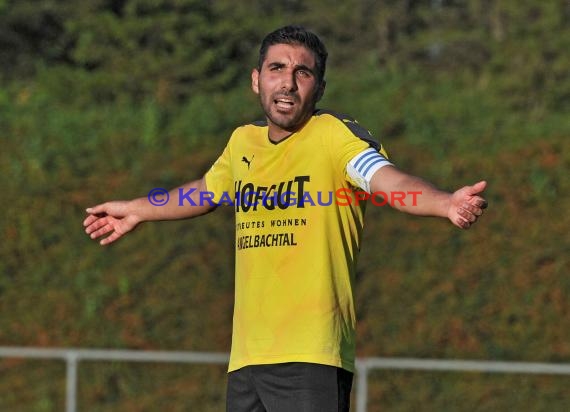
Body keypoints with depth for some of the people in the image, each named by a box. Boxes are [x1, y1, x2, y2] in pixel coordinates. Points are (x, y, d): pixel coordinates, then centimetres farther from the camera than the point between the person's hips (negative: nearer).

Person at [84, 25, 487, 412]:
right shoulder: (243, 142, 12)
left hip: (311, 358, -7)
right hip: (245, 357, 7)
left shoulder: (336, 135, -8)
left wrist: (448, 204, -47)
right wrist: (135, 211, 48)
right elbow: (207, 190, 33)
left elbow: (389, 179, -26)